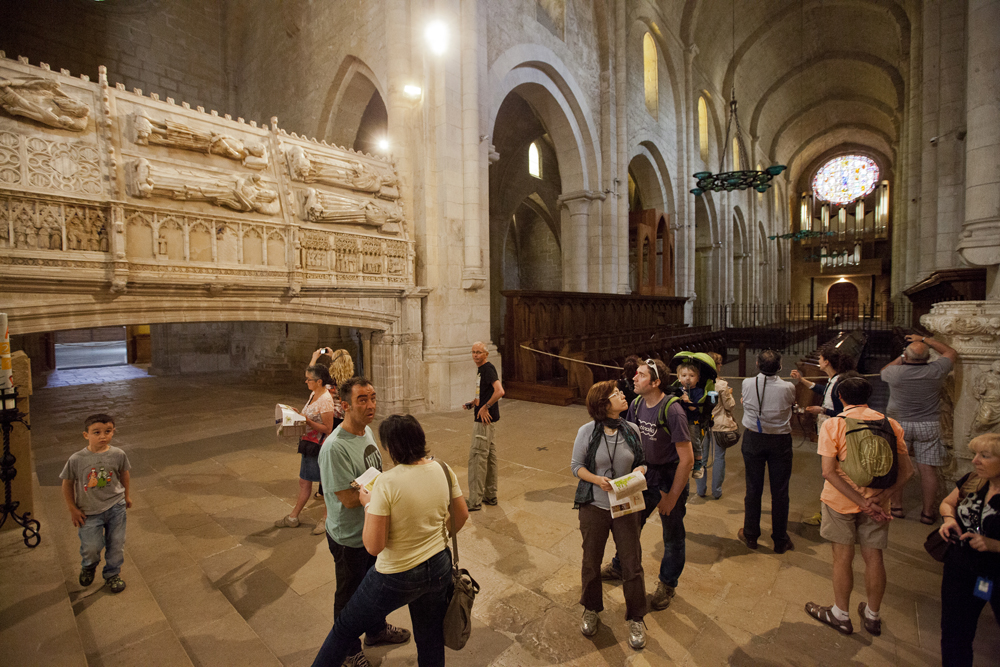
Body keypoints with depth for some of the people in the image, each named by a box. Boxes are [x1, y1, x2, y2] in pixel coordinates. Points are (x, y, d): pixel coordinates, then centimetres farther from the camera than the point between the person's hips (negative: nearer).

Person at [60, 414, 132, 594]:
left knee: (116, 543, 9)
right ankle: (88, 567, 39)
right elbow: (67, 484, -2)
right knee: (91, 546, 2)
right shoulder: (76, 460, -15)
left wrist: (126, 495, 18)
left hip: (116, 506, 1)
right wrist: (73, 509, -1)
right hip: (89, 511, -1)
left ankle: (112, 574, 34)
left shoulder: (118, 455, -10)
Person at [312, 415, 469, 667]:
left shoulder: (386, 482, -27)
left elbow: (373, 546, -22)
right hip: (439, 568, 5)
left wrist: (368, 504, -8)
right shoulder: (443, 470, -11)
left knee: (346, 627, 22)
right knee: (431, 640, 27)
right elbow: (461, 515, 3)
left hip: (398, 577, -5)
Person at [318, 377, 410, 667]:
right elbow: (349, 499, -28)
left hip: (375, 527, 8)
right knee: (350, 595, 17)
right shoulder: (335, 447, -32)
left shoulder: (367, 430, -5)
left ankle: (376, 629, 53)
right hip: (349, 537, -7)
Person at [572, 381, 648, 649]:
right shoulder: (587, 431, -10)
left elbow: (642, 461, 9)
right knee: (591, 562, 14)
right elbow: (576, 465, -5)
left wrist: (639, 470, -13)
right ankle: (591, 611, 40)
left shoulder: (632, 430, -2)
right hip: (593, 506, -1)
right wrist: (597, 479, -20)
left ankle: (635, 619, 30)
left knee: (632, 564, 6)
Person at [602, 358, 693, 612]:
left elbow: (687, 459, -23)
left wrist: (672, 496, -18)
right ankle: (619, 567, 43)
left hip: (671, 478, -6)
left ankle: (667, 584, 37)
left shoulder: (672, 410, -26)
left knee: (672, 535, 14)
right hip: (645, 474, 6)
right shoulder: (636, 405, -6)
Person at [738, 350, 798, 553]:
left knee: (753, 488, 10)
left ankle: (750, 536, 23)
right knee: (780, 490, 10)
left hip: (753, 439, 1)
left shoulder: (747, 385, -12)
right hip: (780, 440, -1)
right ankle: (780, 540, 22)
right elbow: (792, 403, 7)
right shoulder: (788, 388, -14)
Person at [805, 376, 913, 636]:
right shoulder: (891, 424, 0)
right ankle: (872, 616, 32)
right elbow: (906, 470, -4)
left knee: (843, 556, 9)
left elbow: (829, 471, -18)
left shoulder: (833, 424, -11)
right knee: (874, 557, 14)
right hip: (877, 501, 4)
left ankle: (841, 615, 23)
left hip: (840, 500, -3)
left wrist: (861, 501, -14)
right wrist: (882, 495, -13)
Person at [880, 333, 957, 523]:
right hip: (928, 425, 1)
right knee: (928, 470, 6)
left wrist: (901, 357, 18)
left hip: (898, 424, -1)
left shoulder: (894, 372, -12)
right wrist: (925, 340, 13)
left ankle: (897, 506, 18)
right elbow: (952, 353, 12)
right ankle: (928, 512, 15)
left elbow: (883, 370, 15)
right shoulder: (936, 371, -9)